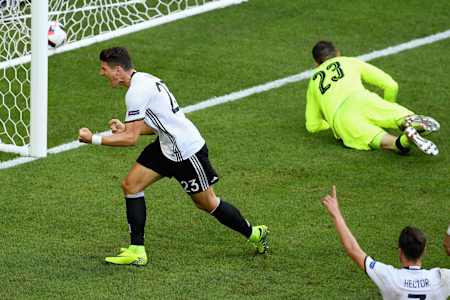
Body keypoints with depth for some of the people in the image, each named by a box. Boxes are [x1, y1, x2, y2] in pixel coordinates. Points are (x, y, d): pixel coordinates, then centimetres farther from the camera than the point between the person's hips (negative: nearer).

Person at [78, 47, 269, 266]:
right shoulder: (144, 80, 7)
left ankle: (255, 234, 26)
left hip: (186, 151, -10)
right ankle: (136, 251, 2)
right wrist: (125, 128, 5)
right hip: (167, 147, 10)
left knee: (207, 203, 5)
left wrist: (94, 139, -17)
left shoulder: (136, 92, -23)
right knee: (130, 185, 0)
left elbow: (131, 139, -24)